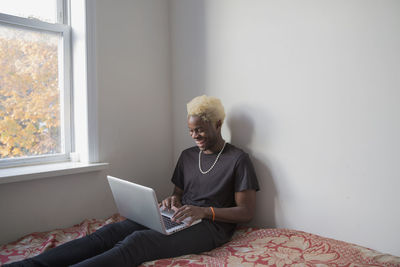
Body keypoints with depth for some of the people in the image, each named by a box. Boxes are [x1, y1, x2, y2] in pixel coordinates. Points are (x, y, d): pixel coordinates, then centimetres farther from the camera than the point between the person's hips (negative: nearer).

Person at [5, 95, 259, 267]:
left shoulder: (238, 159, -2)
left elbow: (247, 212, -6)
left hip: (211, 226, -6)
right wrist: (171, 201, -2)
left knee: (138, 240, -34)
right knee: (110, 231, -21)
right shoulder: (187, 155, 17)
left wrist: (205, 211, -20)